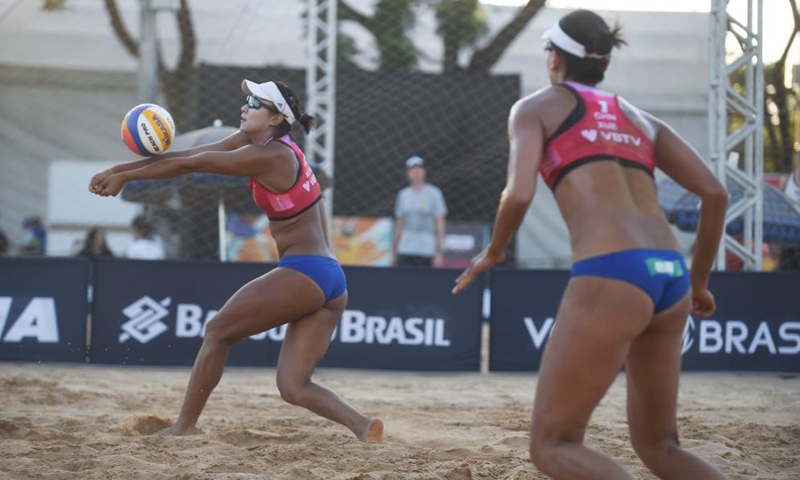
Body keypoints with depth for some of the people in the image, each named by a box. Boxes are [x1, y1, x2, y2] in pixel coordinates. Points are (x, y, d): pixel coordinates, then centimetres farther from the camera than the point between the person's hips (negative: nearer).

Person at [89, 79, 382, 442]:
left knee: (218, 331, 5)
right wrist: (120, 170, 11)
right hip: (331, 280, 9)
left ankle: (184, 426, 11)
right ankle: (362, 426, -14)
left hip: (302, 273, -9)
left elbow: (190, 165, -9)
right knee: (292, 387, 4)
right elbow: (191, 155, 13)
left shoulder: (267, 157, -12)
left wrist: (124, 176, 1)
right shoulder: (261, 142, 15)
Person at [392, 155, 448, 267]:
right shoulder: (403, 194, 13)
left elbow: (440, 224, -1)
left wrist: (439, 252, -8)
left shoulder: (433, 193, 1)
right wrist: (393, 252, 14)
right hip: (405, 252, 3)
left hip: (426, 252, -3)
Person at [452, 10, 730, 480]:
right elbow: (715, 192, 16)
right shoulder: (642, 120, 26)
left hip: (608, 276, -6)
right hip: (670, 276, 6)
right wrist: (699, 280, 27)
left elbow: (520, 194, -4)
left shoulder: (535, 107, 13)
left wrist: (493, 251, 15)